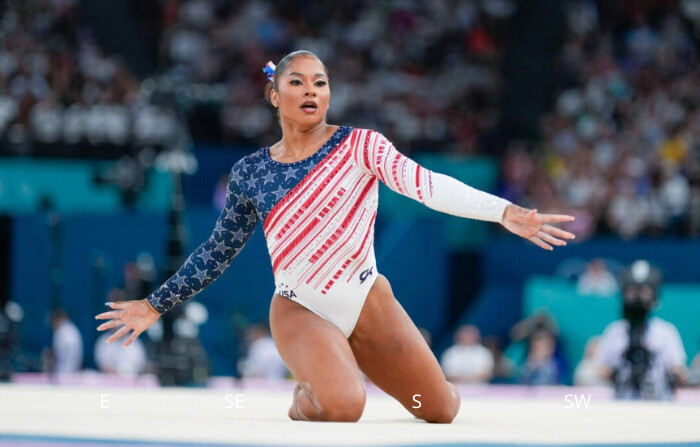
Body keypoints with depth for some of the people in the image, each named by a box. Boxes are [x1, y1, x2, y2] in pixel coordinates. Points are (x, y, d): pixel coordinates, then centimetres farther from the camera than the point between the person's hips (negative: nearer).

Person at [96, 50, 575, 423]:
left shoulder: (360, 145, -8)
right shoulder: (249, 172, -1)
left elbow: (426, 183, -23)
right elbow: (217, 251, 12)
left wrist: (504, 212, -39)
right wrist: (156, 305, 12)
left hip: (369, 302, 1)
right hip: (300, 310, -1)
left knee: (441, 410, 3)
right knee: (342, 408, -28)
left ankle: (348, 364, 32)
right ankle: (306, 394, 9)